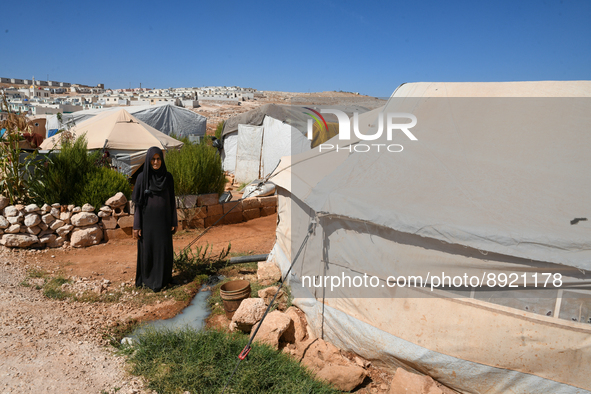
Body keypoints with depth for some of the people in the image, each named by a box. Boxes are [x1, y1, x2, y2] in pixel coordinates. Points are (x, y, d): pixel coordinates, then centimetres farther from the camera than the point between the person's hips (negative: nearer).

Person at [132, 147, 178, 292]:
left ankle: (163, 278, 20)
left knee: (164, 249, 4)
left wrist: (174, 221, 4)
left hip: (163, 219, 2)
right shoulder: (142, 177, -5)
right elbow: (138, 203, -4)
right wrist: (136, 226, -6)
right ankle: (147, 278, 24)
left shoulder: (168, 177, 0)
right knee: (147, 249, 6)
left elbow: (172, 200, 5)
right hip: (148, 219, -1)